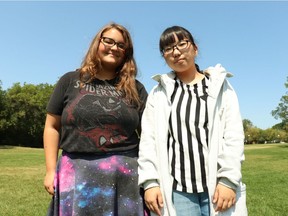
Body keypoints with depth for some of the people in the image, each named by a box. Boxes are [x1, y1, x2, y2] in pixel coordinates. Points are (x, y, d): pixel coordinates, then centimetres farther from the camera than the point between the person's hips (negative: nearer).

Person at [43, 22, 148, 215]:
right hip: (77, 173, 0)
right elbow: (52, 127, 7)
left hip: (126, 175, 1)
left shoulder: (135, 88, 8)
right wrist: (51, 170, 2)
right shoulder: (70, 81, 7)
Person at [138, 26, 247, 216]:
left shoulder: (220, 86, 8)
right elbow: (148, 139, 3)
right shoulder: (158, 93, 10)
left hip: (218, 186, 0)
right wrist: (150, 182, -5)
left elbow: (233, 134, 0)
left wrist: (228, 180, -9)